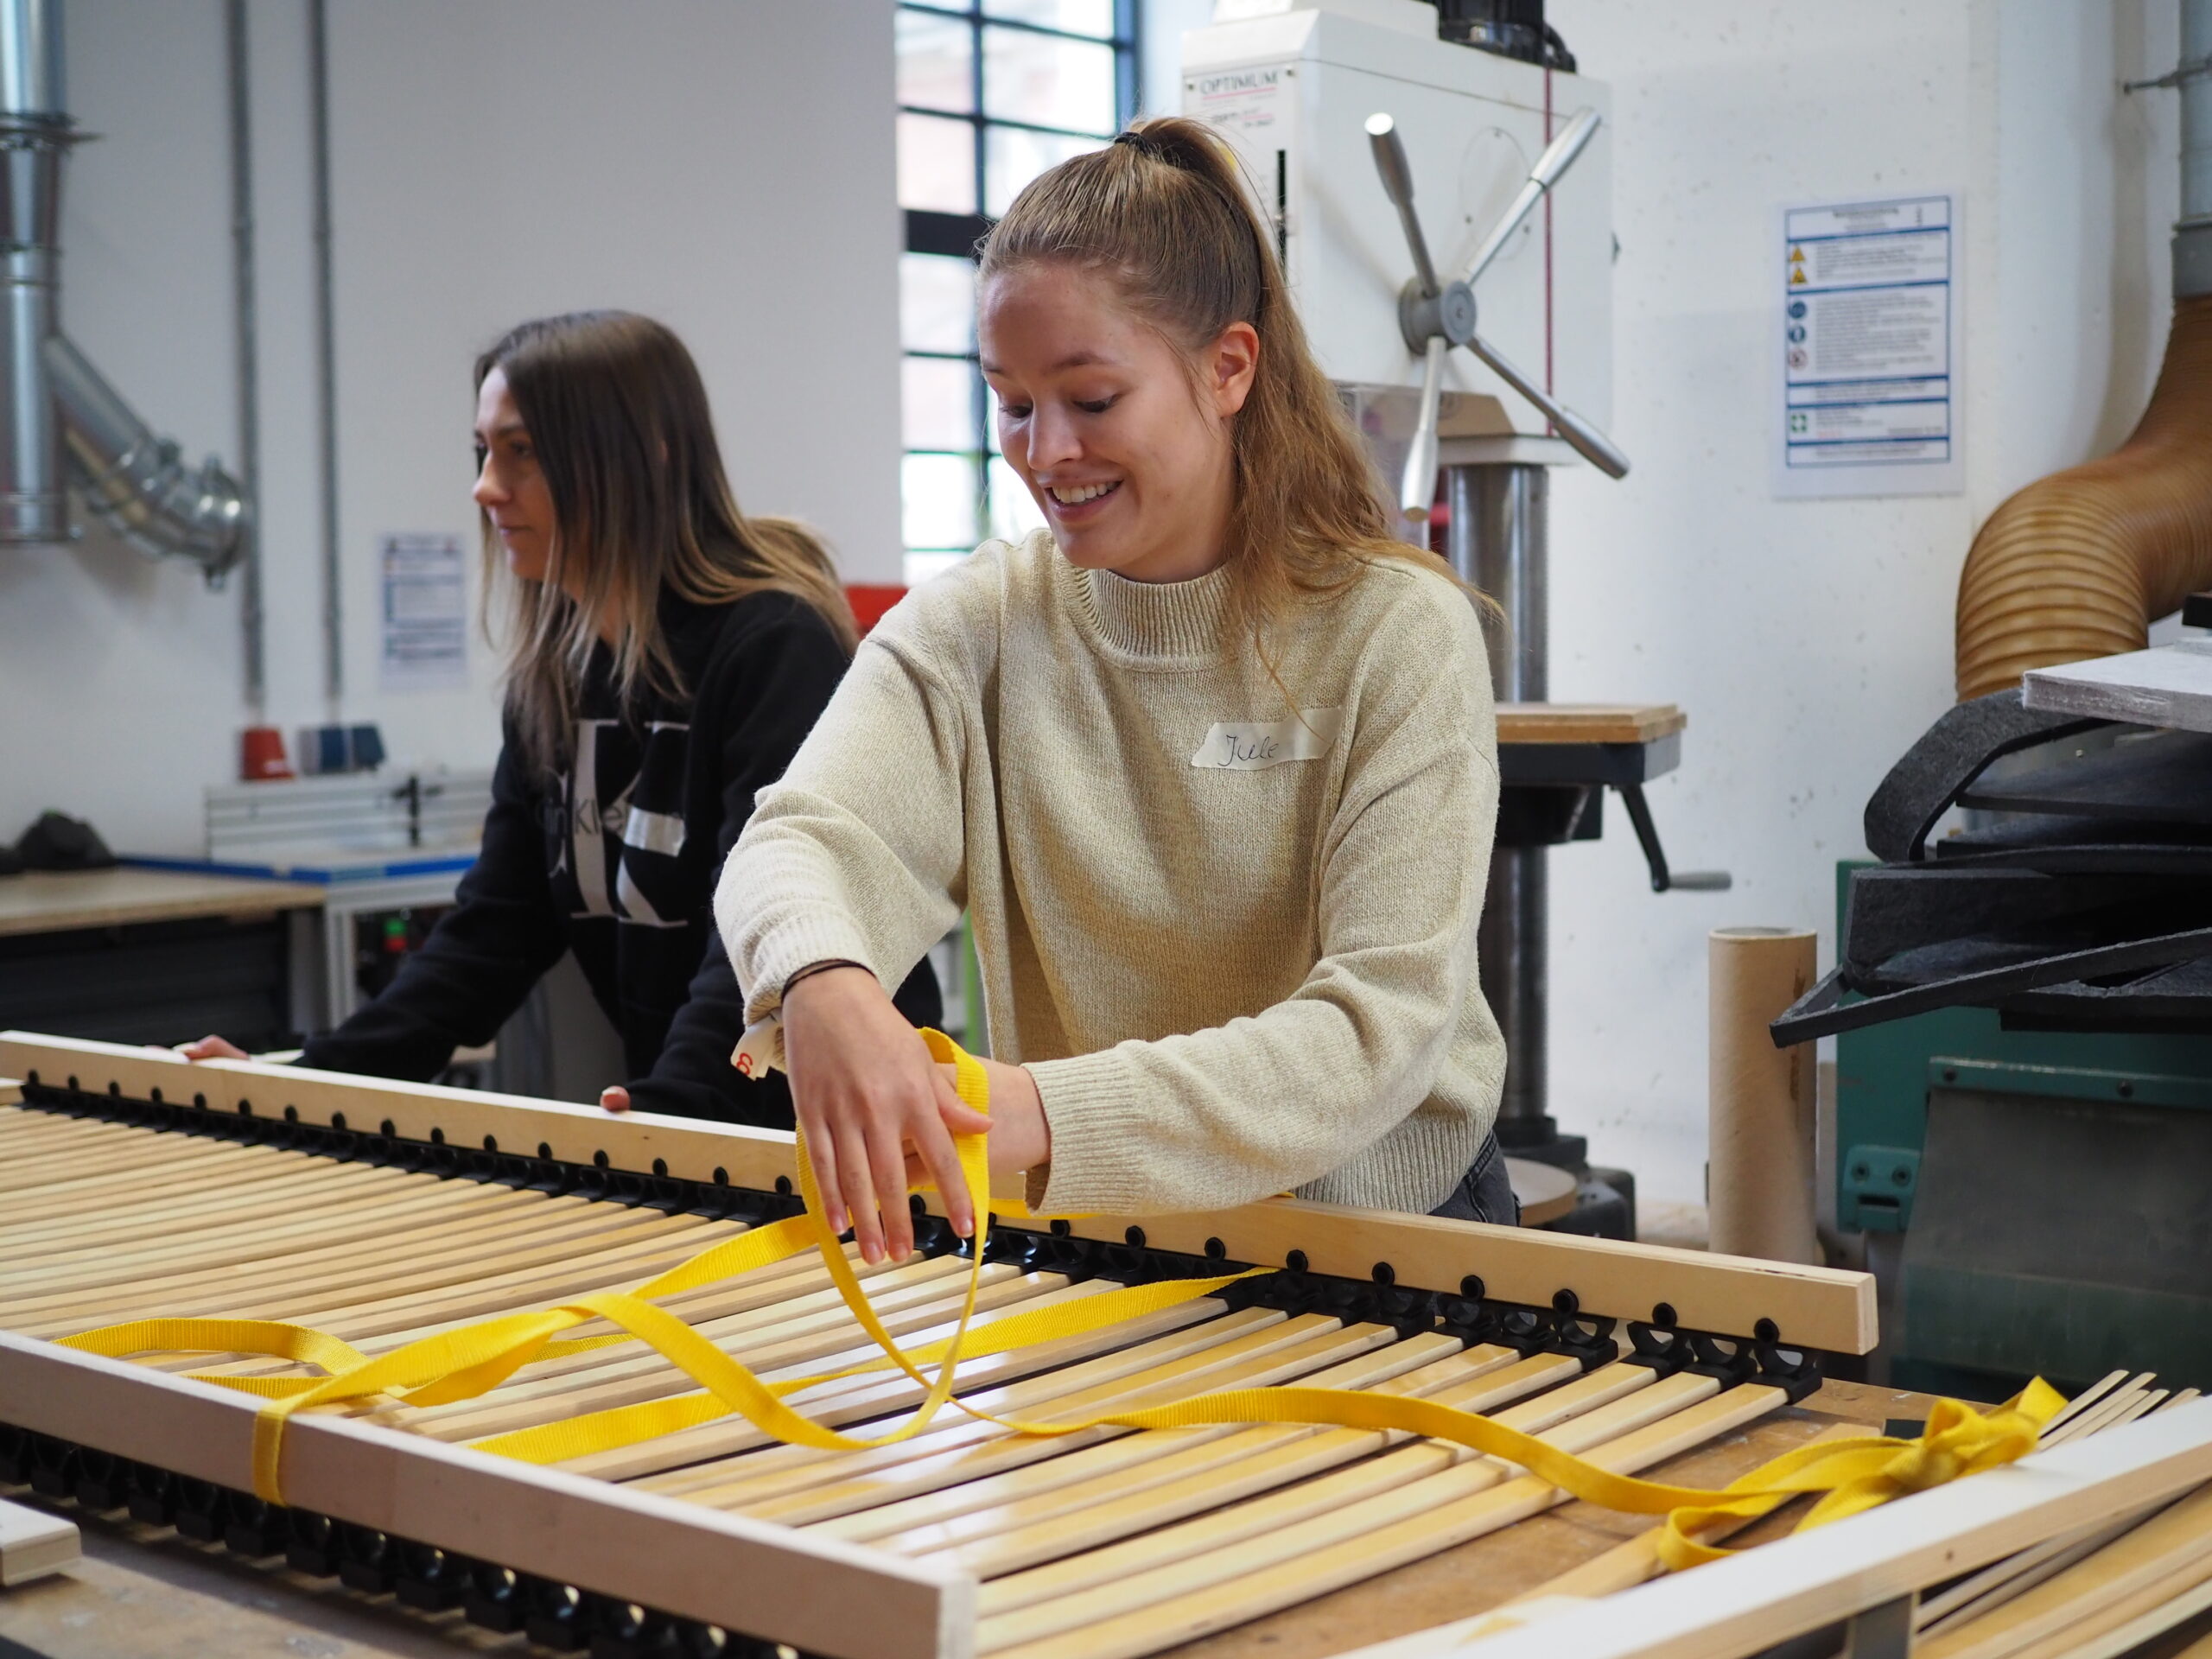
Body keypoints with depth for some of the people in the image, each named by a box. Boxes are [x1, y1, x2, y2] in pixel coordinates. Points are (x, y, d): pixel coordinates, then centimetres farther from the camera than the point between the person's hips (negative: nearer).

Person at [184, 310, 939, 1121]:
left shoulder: (776, 644, -14)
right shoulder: (550, 679, 7)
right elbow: (496, 926, 7)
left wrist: (670, 1103, -38)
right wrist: (318, 1078, -3)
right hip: (675, 1118, 6)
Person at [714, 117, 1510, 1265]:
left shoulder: (1398, 631, -12)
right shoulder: (973, 627, -4)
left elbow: (1381, 1027, -21)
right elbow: (803, 838, -21)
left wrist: (1056, 1113, -36)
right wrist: (822, 984, -45)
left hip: (1392, 1245, -2)